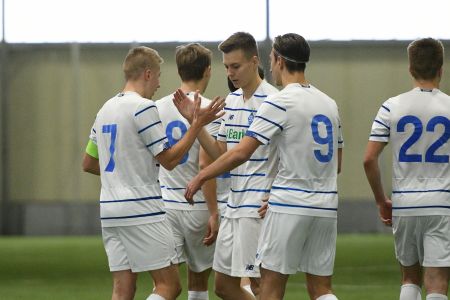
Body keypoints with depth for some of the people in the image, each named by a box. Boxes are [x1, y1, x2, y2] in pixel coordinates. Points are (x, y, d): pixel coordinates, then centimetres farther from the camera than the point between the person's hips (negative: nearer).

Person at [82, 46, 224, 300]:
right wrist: (197, 124, -6)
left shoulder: (106, 109, 15)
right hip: (141, 210, -8)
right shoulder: (143, 108, -10)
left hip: (109, 211, 8)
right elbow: (169, 160, -10)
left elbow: (88, 164, 23)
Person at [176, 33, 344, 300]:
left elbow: (242, 152, -14)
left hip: (290, 205, -6)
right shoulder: (329, 104, 12)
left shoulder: (280, 102, -9)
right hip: (326, 206, 6)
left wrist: (202, 177, -3)